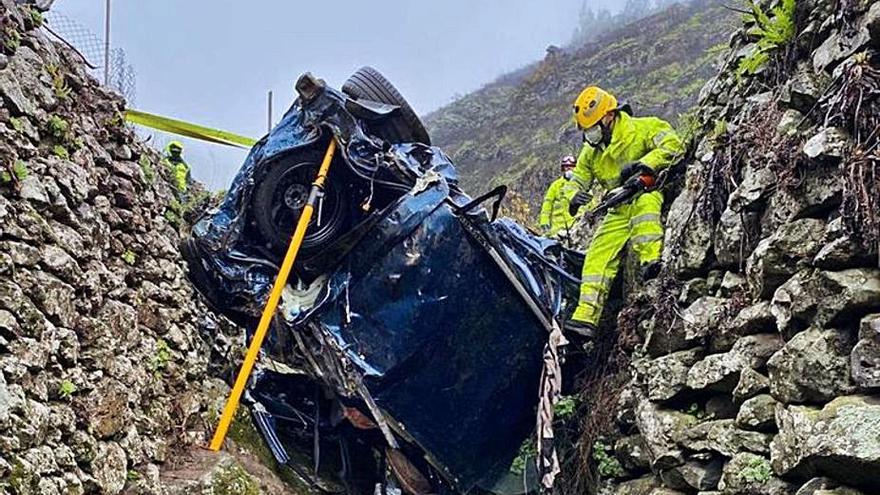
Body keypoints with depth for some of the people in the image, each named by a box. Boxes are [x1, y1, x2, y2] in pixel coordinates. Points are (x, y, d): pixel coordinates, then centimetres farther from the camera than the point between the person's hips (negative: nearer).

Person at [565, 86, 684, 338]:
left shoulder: (641, 129, -7)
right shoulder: (591, 152, 13)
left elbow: (673, 144, -19)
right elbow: (577, 181, 19)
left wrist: (642, 164, -29)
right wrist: (575, 198, -4)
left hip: (651, 196, -5)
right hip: (621, 211, 5)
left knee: (643, 201, -41)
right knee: (598, 255, -12)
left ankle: (651, 259, -49)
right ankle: (586, 316, -15)